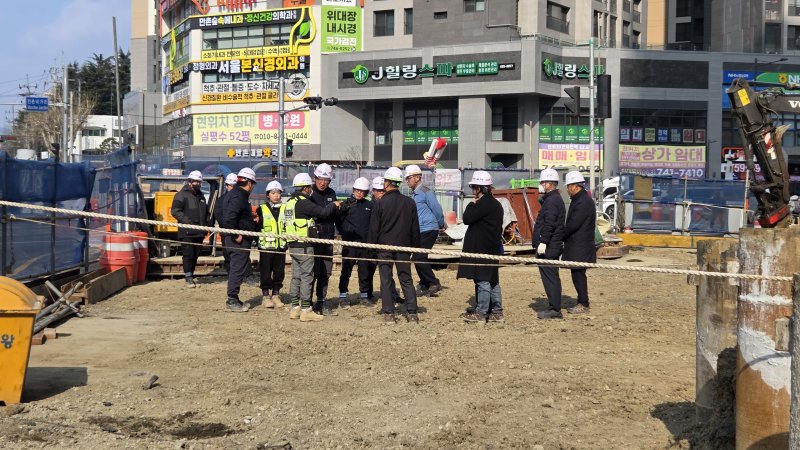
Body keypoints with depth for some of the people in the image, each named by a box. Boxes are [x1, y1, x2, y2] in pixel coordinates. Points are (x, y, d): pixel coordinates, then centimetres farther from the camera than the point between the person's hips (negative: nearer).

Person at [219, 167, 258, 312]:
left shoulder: (235, 194, 17)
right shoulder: (238, 196, -17)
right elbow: (229, 218, -28)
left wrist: (251, 222, 23)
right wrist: (236, 235, -22)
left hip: (238, 239, 11)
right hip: (239, 240, -11)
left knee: (240, 269, 16)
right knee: (238, 269, -6)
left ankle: (233, 299, 23)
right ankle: (232, 300, -1)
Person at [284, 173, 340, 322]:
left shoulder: (290, 202, 14)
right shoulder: (303, 203, -16)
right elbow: (323, 212, -17)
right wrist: (334, 205, 2)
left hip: (293, 245, 9)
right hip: (304, 246, -9)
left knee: (296, 276, 13)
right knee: (307, 276, -4)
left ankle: (295, 307, 18)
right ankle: (306, 310, -3)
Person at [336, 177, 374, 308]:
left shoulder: (369, 205, 9)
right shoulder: (346, 204, 1)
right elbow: (338, 221, 1)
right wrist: (344, 233, -6)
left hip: (365, 243, 3)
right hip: (349, 243, -3)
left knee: (365, 270, 10)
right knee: (346, 271, -1)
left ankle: (364, 295, 20)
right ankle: (343, 297, 2)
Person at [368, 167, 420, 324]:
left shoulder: (380, 203, -8)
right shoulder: (409, 202, 1)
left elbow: (373, 229, -6)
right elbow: (415, 228, 6)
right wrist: (415, 246, 14)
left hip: (384, 247, -3)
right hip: (403, 247, 3)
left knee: (386, 281, 4)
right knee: (406, 280, 9)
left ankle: (388, 313, 3)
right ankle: (412, 313, 3)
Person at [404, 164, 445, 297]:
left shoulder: (426, 192, -11)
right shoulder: (414, 194, 16)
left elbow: (437, 209, -9)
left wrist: (441, 224, 2)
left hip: (428, 230, -9)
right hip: (419, 232, 9)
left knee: (418, 258, -13)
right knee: (417, 258, 9)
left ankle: (434, 283, -5)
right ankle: (424, 286, 17)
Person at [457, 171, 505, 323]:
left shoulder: (483, 204, -17)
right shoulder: (495, 204, 15)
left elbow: (467, 219, -17)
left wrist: (471, 204, -4)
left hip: (482, 249, -10)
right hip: (493, 247, 10)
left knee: (483, 281, -6)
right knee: (493, 281, 13)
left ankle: (481, 313, -3)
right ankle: (496, 312, 17)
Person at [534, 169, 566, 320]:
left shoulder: (552, 201, -14)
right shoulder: (553, 199, 20)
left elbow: (549, 224, -23)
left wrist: (543, 242, -23)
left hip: (548, 247, -11)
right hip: (552, 246, 11)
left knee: (550, 277, -9)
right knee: (551, 277, 14)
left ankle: (555, 309, -7)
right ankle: (554, 307, 19)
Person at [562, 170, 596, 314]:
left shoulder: (584, 202, -18)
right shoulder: (578, 200, 17)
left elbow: (572, 225, -21)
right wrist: (562, 235, 8)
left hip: (580, 247, -10)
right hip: (576, 246, 10)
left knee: (578, 275, -5)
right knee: (577, 275, 13)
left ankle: (583, 305, 1)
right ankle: (582, 302, 20)